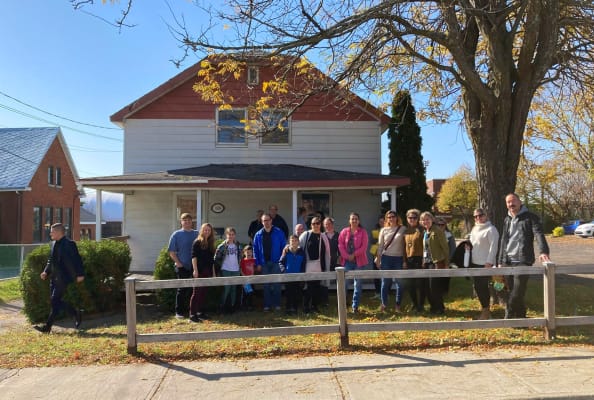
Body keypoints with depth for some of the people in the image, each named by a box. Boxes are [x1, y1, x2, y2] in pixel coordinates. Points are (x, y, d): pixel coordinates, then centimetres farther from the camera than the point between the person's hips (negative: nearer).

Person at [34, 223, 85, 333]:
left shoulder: (69, 244, -12)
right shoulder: (54, 244, 13)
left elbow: (76, 260, -14)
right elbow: (51, 260, 21)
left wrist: (80, 274, -18)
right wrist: (46, 272, 8)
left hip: (63, 278, -9)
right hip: (54, 277, 9)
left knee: (55, 301, -7)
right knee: (55, 301, 11)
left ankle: (47, 326, 0)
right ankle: (76, 313, 24)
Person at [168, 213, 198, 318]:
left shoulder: (197, 234, 7)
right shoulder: (176, 234, 0)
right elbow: (171, 251, -2)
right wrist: (178, 263, -10)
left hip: (194, 266, 3)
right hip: (182, 267, -3)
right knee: (182, 290, 2)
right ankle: (179, 312, 10)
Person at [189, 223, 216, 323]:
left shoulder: (210, 244, 16)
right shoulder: (197, 242, -3)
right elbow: (194, 256, -11)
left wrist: (213, 272, 16)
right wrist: (195, 270, -20)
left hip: (208, 272, 6)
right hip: (199, 271, -6)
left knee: (204, 293, 10)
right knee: (196, 293, -5)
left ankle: (201, 312, 18)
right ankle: (192, 315, -3)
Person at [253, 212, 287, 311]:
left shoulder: (279, 233, -1)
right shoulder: (258, 235, 5)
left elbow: (284, 247, -2)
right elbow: (255, 250, 5)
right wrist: (258, 263, -2)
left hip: (276, 262, -2)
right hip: (264, 263, 2)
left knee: (276, 284, 0)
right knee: (266, 285, 7)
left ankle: (277, 304, 10)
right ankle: (267, 305, 13)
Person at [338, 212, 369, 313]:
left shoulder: (363, 232, 1)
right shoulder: (344, 232, 6)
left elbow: (364, 246, -6)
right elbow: (340, 245, 0)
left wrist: (354, 254, -13)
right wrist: (347, 256, -11)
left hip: (359, 260, -1)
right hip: (347, 261, 1)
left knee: (358, 284, 4)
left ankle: (355, 306, 13)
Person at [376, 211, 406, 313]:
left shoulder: (403, 229, 1)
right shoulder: (384, 230, 6)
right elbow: (380, 245, 8)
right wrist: (378, 259, 4)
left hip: (399, 258, 0)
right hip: (386, 258, 1)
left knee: (400, 282, 2)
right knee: (385, 282, 5)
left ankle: (397, 305, 14)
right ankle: (383, 304, 17)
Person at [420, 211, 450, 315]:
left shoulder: (437, 231, -9)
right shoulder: (425, 232, 13)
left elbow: (445, 247, -11)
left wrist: (446, 263, -13)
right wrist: (423, 261, 9)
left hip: (436, 262, -8)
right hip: (427, 262, 8)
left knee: (434, 287, -6)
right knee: (429, 287, 10)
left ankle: (439, 308, 6)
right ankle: (434, 307, 22)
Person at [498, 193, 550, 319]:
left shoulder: (530, 217, -1)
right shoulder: (507, 220, 15)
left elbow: (539, 234, -16)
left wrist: (543, 251, -34)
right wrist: (500, 261, 15)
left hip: (523, 261, -5)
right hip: (507, 262, 5)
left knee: (517, 294, -9)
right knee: (513, 293, 9)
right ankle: (521, 318, 23)